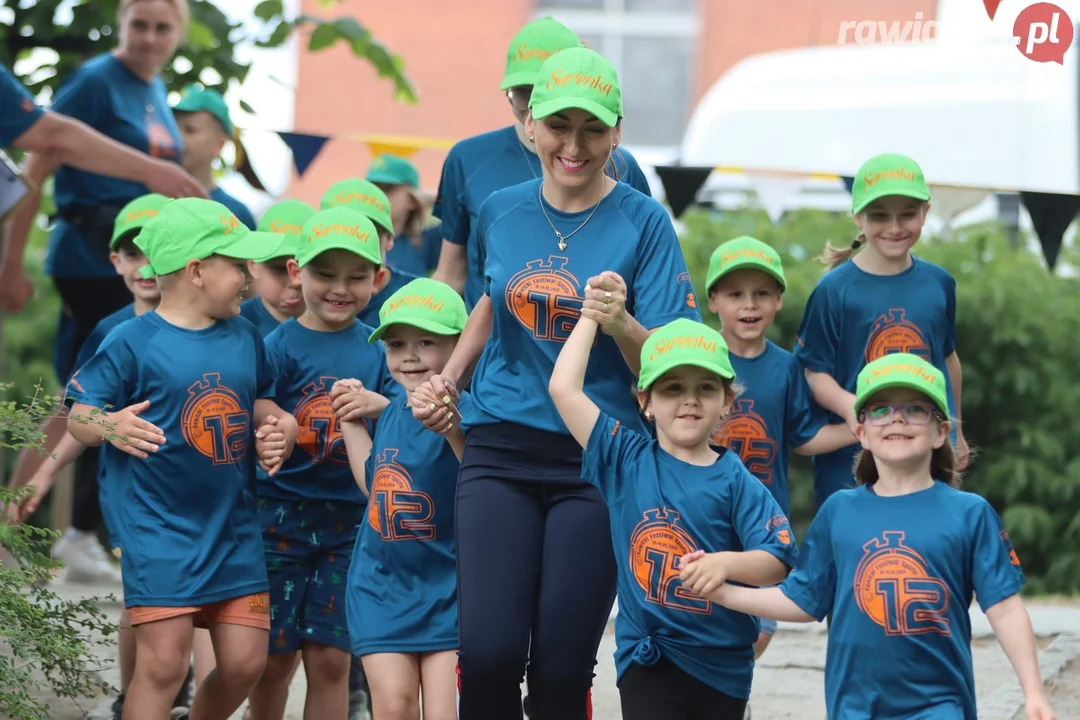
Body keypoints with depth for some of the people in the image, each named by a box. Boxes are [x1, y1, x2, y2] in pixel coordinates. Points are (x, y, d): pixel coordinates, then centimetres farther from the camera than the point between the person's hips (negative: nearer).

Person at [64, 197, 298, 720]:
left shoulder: (244, 338, 8)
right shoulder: (133, 342, -9)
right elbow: (79, 416, -8)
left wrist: (278, 423, 1)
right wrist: (111, 426, -30)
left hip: (233, 526, 6)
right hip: (160, 528, -6)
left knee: (244, 662, 4)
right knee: (164, 662, -11)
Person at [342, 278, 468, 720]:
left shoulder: (464, 414, -15)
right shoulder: (391, 413, 6)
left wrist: (453, 431, -42)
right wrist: (351, 422, 18)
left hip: (448, 588, -5)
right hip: (382, 585, 5)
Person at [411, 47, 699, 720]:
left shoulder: (643, 223, -4)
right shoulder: (501, 212, 7)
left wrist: (622, 323, -27)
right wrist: (449, 378, 15)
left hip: (597, 462, -2)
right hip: (501, 454, 2)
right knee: (488, 652, -12)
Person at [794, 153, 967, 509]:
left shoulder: (938, 283, 3)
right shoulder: (835, 289, -9)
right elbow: (815, 371, -8)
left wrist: (956, 433, 26)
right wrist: (849, 406, -28)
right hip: (852, 462, -3)